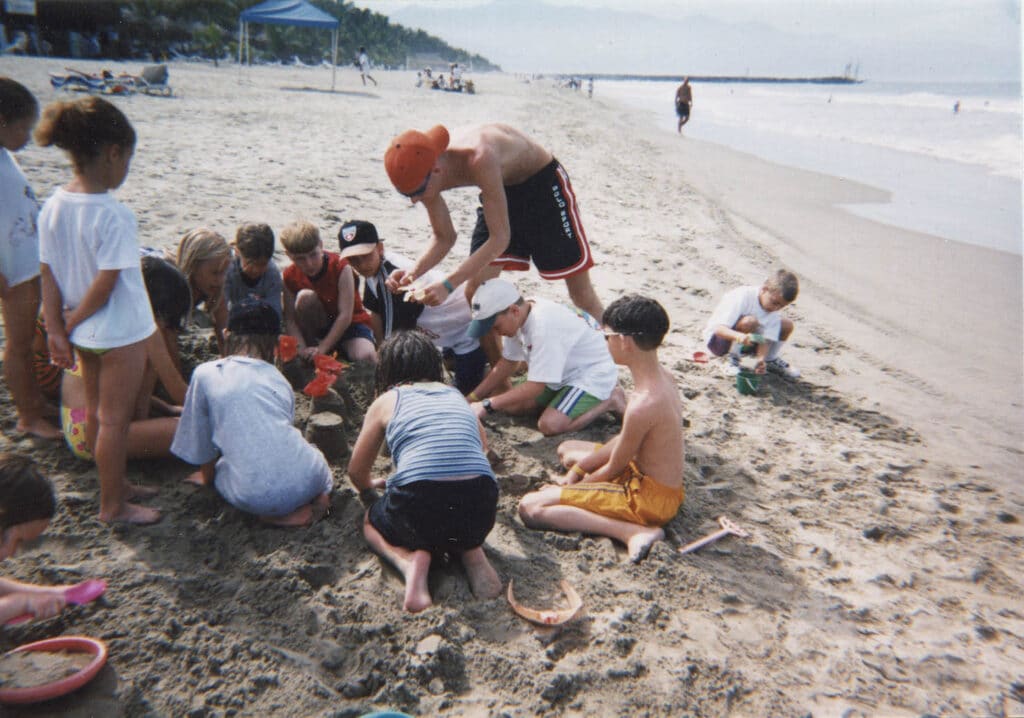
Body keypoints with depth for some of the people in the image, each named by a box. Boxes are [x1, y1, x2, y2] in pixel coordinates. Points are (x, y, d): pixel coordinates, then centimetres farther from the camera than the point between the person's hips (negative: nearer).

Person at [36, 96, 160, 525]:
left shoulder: (52, 207, -2)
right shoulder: (113, 215, -23)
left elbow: (48, 276, 0)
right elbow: (106, 285, -22)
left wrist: (57, 329, 3)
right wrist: (72, 323, -7)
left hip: (83, 332, 8)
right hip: (121, 332, -7)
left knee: (96, 412, 20)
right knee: (115, 419, 5)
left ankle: (115, 484, 39)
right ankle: (112, 506, 19)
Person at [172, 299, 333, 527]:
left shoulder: (205, 374, 6)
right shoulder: (279, 378, 15)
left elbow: (200, 440, 15)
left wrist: (207, 475, 37)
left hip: (256, 498, -3)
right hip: (307, 481, 3)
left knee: (220, 466, 31)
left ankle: (278, 514, 6)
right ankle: (316, 498, 7)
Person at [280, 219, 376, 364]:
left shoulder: (340, 267, -21)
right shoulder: (290, 276, -10)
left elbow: (345, 316, -24)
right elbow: (290, 320, -12)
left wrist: (322, 348, -28)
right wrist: (303, 350, -29)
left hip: (351, 324, -3)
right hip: (319, 329, 3)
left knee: (365, 357, -33)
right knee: (305, 297, -27)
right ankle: (311, 352, -12)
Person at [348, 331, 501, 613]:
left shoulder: (386, 400, 14)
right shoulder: (457, 397, 22)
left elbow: (357, 471, 23)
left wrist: (369, 489, 46)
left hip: (419, 509, -3)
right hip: (481, 514, 4)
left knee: (371, 521, 31)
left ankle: (410, 560, 1)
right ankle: (471, 551, 9)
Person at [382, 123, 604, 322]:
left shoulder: (479, 159, -40)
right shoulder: (428, 177, -18)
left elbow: (500, 238, -38)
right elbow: (444, 238, -5)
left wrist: (449, 285, -42)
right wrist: (414, 272, -23)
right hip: (504, 188, 6)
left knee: (578, 284, -1)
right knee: (476, 285, -3)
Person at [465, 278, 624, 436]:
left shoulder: (544, 326, -35)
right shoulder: (518, 317, -8)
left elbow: (536, 387, -31)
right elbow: (508, 363, 5)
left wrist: (487, 405, -27)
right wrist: (472, 398, 0)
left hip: (594, 375, -9)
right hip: (565, 375, 9)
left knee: (550, 425, -27)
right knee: (510, 405, 0)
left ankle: (609, 401, -4)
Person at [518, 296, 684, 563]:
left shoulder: (643, 404, -31)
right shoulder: (663, 376, -2)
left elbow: (613, 469, -16)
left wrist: (572, 486, 1)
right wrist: (578, 469, 7)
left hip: (650, 497, -10)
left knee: (531, 507, -18)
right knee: (567, 449, 28)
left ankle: (634, 532, -21)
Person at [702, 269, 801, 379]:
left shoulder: (774, 308, -9)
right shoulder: (743, 297, -28)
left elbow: (766, 338, -15)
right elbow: (719, 328, -36)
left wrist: (761, 358, -33)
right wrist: (739, 336, -55)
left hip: (746, 341, 6)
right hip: (718, 338, -6)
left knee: (787, 325, -6)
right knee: (749, 321, -37)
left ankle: (771, 360, 16)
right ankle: (733, 360, -15)